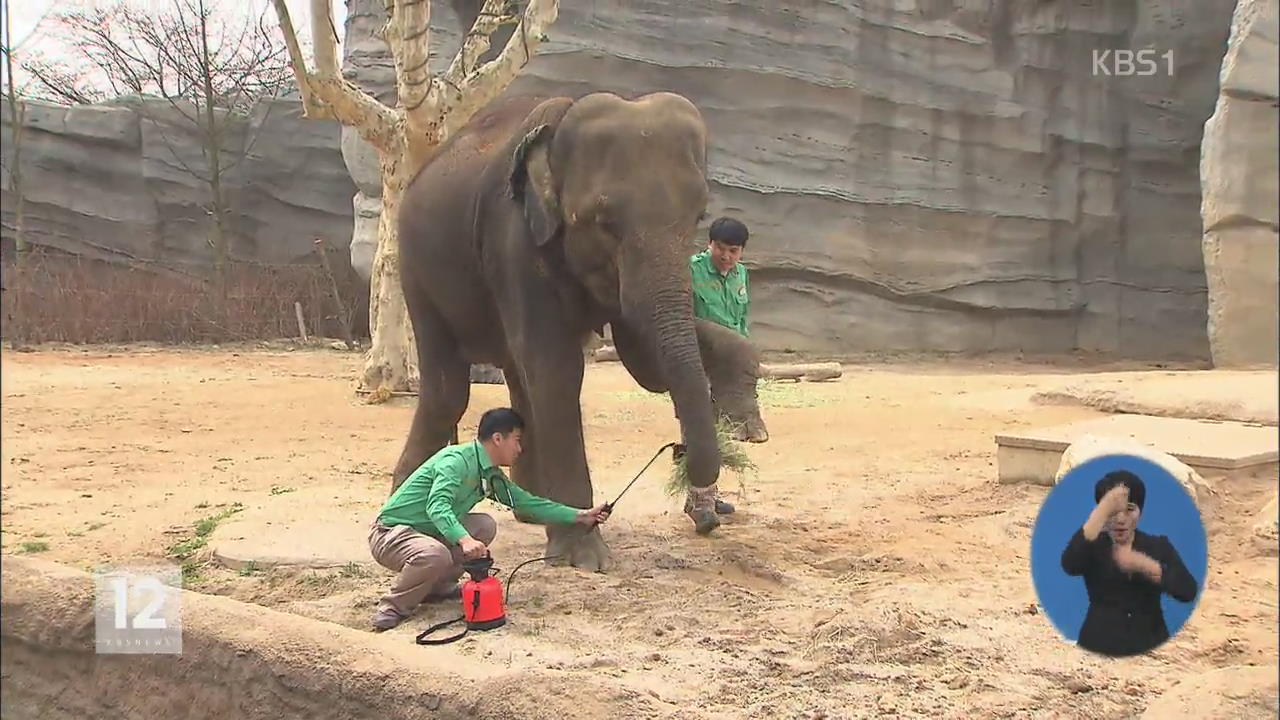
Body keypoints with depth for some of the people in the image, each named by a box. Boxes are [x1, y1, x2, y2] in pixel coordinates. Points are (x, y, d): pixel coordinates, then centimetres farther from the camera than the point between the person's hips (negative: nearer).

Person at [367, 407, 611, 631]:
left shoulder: (491, 476, 6)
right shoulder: (457, 460, -21)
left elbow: (527, 502, 13)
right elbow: (437, 506, -35)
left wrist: (580, 516, 10)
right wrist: (464, 540, -50)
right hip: (390, 534, -9)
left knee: (484, 526, 1)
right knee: (435, 555, -36)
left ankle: (438, 587, 11)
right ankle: (393, 607, -11)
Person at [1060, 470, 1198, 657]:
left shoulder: (1159, 545, 9)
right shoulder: (1093, 547, 4)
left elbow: (1188, 591, -4)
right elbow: (1069, 565, -20)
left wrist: (1144, 565, -17)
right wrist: (1102, 512, -26)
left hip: (1150, 645, 1)